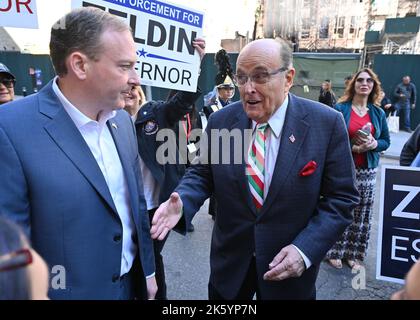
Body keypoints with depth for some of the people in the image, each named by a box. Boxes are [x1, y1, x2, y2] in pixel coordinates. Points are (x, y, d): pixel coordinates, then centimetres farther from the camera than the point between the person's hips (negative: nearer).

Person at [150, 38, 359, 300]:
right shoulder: (221, 121, -6)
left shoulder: (327, 123, -13)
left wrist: (305, 250, -19)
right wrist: (182, 203, -20)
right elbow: (202, 174, 0)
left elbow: (342, 197, -10)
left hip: (290, 263, -1)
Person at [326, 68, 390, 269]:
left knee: (362, 215, 9)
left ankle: (354, 254, 26)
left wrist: (374, 143, -10)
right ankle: (335, 251, 21)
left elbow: (386, 141, 12)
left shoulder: (378, 113, 9)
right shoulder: (340, 109, -4)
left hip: (367, 171, 4)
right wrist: (353, 148, -19)